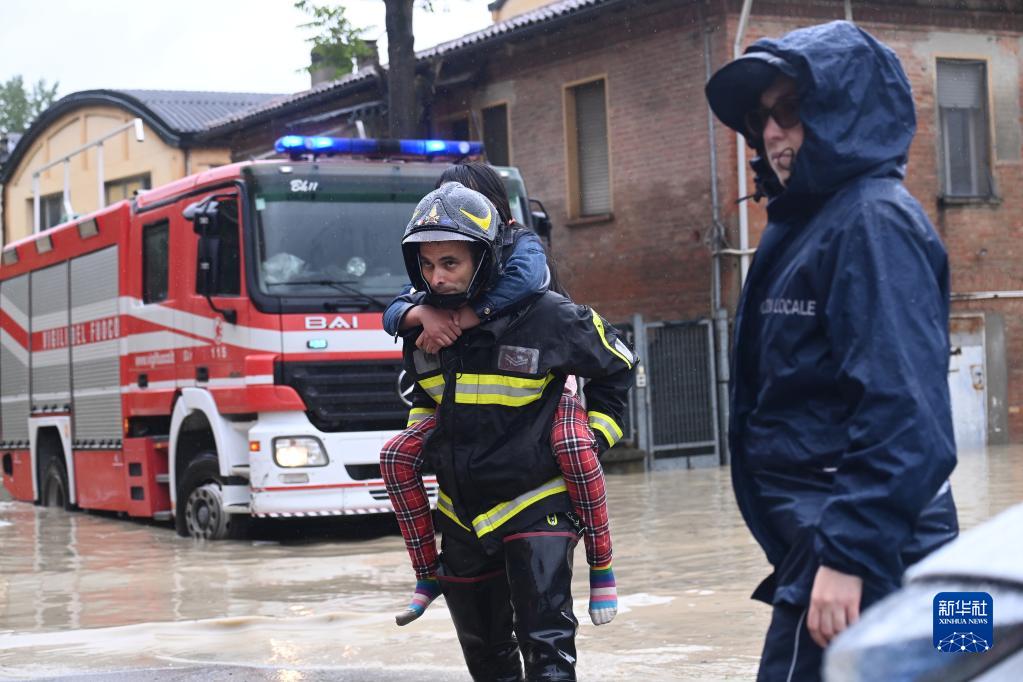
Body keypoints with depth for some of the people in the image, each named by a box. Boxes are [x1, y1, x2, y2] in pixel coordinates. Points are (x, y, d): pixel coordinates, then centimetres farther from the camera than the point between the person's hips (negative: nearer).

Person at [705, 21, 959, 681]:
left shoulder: (875, 220, -13)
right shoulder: (805, 223, 17)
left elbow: (905, 413, -22)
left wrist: (848, 554, -26)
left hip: (863, 551, -10)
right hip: (820, 534, 10)